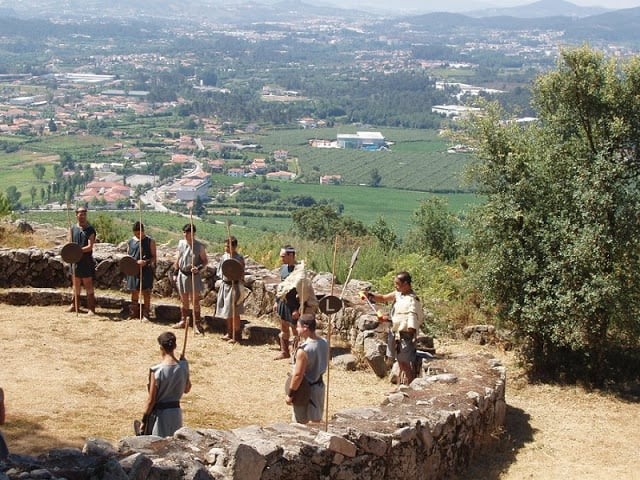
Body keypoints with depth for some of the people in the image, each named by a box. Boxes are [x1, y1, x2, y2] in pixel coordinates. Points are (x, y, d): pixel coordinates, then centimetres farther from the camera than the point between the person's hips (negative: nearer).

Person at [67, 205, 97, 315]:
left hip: (87, 261, -4)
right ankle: (75, 305, 23)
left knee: (88, 285, -2)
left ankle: (91, 308, 0)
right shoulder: (73, 229, 8)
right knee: (76, 284, 11)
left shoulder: (90, 230, -3)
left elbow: (90, 247, -12)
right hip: (76, 260, 4)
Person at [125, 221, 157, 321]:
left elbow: (154, 256, -2)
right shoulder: (130, 241, 9)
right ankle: (133, 313, 19)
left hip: (146, 270, -3)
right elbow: (127, 256, 15)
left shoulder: (150, 241, -1)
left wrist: (145, 262, -19)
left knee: (146, 292, -1)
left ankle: (146, 314, 5)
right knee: (134, 291, 9)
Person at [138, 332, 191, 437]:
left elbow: (151, 400, -14)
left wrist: (143, 420, -3)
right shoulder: (183, 367, -6)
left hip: (159, 413, -5)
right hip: (176, 411, 5)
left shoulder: (156, 371, -19)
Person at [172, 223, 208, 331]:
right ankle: (183, 321, 25)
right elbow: (177, 259, 13)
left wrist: (198, 268, -23)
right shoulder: (181, 243, 3)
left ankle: (197, 322, 9)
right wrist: (175, 273, 13)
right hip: (182, 275, 4)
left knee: (195, 300, 0)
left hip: (194, 276, -4)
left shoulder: (199, 246, -10)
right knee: (184, 300, 14)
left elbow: (205, 261, -6)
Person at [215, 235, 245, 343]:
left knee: (234, 313, 0)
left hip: (233, 285, -7)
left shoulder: (239, 258, -15)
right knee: (226, 312, 16)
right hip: (224, 285, 7)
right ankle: (229, 332, 29)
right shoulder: (224, 256, 5)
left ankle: (237, 335, 11)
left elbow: (242, 275, -13)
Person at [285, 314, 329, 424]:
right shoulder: (324, 343, -3)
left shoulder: (303, 350, -27)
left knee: (301, 423, 8)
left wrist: (290, 394, -15)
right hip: (319, 385, 7)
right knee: (317, 420, 19)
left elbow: (298, 375, -24)